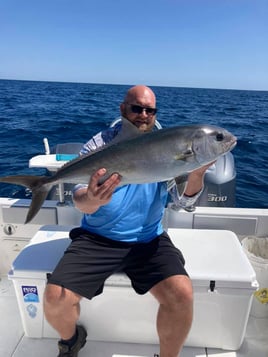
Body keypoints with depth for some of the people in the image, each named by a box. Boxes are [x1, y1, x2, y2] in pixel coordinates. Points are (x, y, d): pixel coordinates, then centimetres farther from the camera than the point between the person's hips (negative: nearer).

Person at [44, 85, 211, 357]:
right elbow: (79, 199, -11)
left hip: (148, 240, 1)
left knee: (181, 295, -22)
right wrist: (91, 200, -35)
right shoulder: (100, 144, -3)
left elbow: (184, 200, -6)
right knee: (55, 298, -14)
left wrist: (196, 173, -28)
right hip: (96, 238, 0)